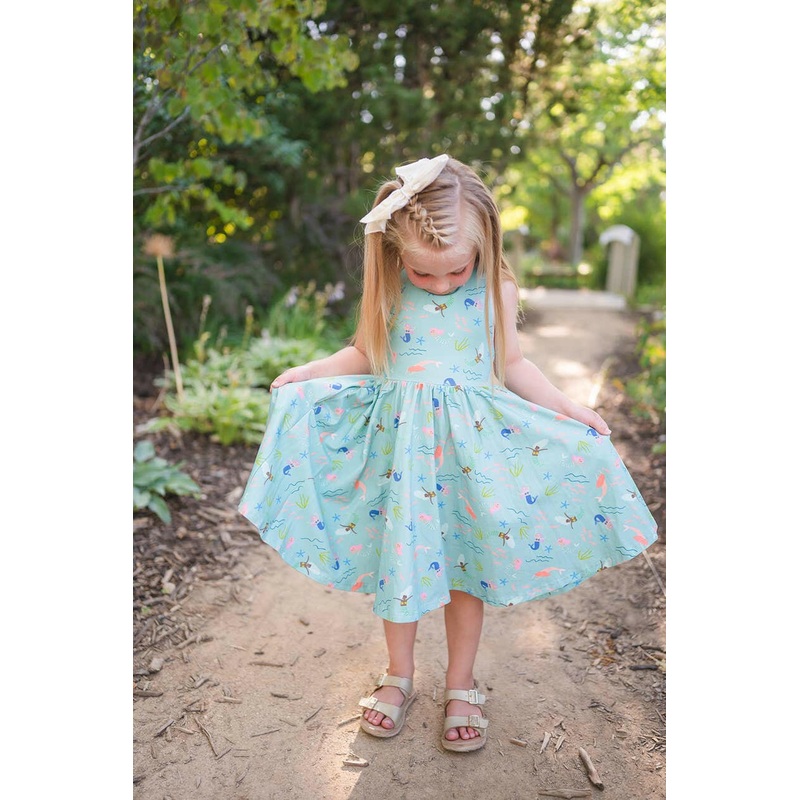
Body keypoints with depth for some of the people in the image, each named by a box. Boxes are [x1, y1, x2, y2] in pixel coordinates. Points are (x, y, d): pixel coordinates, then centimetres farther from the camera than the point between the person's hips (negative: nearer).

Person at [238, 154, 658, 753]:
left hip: (471, 444, 0)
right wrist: (306, 374, -2)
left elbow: (512, 363, 6)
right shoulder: (387, 290, -5)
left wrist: (567, 407, 0)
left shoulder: (496, 290, -5)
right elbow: (366, 354, 8)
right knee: (399, 560, 9)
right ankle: (399, 676, 32)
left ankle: (461, 686, 30)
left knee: (467, 566, 9)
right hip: (400, 441, 1)